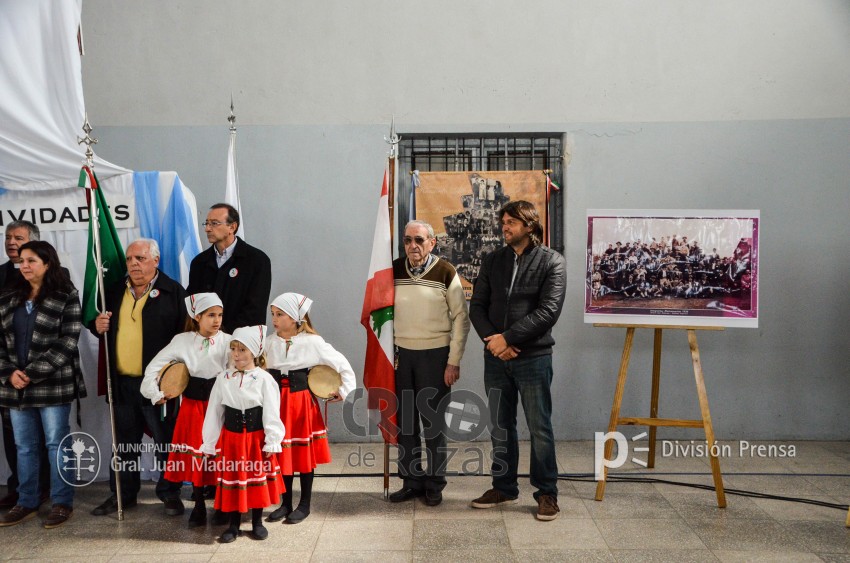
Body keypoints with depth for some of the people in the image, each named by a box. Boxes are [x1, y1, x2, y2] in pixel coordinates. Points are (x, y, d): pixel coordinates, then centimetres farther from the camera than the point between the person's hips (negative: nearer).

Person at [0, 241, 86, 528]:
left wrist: (33, 373, -16)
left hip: (53, 385, -5)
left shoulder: (66, 298, -4)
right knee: (24, 446, 12)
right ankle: (26, 502, 24)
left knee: (57, 444, 2)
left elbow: (67, 343, -12)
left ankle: (62, 503, 13)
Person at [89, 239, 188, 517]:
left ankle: (170, 493, 19)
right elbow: (98, 322, 23)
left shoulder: (173, 292, -5)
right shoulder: (116, 291, 12)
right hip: (122, 382, 5)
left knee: (166, 441, 5)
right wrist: (97, 325, -2)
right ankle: (123, 494, 28)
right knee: (124, 442, 15)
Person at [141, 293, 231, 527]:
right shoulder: (182, 341, -4)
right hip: (193, 405, 1)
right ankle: (199, 506, 21)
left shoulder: (227, 342, -6)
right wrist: (155, 394, -2)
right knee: (194, 453, 7)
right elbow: (154, 366, 1)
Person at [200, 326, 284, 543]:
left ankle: (257, 522, 26)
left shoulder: (264, 379, -9)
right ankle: (233, 525, 23)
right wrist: (209, 444, 5)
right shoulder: (223, 379, -1)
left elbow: (271, 414, -8)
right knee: (233, 479, 9)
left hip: (256, 439, -2)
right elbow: (213, 414, 4)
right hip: (231, 439, 2)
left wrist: (272, 442, -10)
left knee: (257, 479, 10)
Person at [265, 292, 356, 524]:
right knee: (282, 453, 9)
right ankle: (286, 504, 25)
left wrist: (343, 391, -1)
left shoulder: (312, 342, -8)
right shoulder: (269, 343, -1)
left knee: (305, 453, 7)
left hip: (302, 402, -2)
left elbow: (342, 365, -1)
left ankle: (304, 505, 21)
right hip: (277, 402, 3)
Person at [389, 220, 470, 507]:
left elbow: (461, 319, -6)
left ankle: (435, 483, 18)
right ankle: (411, 480, 22)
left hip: (435, 355, -3)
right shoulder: (394, 271, 3)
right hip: (402, 354, 4)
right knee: (405, 421, 9)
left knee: (433, 421, 4)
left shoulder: (446, 273, -7)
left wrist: (454, 362, -9)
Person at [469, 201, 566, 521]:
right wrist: (493, 340, -12)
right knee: (500, 427, 13)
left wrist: (508, 337, -18)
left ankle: (546, 493, 16)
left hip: (533, 356, -4)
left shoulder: (552, 262, -4)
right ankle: (504, 487, 27)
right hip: (496, 358, 4)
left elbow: (549, 310, -14)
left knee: (539, 428, 3)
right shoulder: (492, 261, 9)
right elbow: (477, 306, 5)